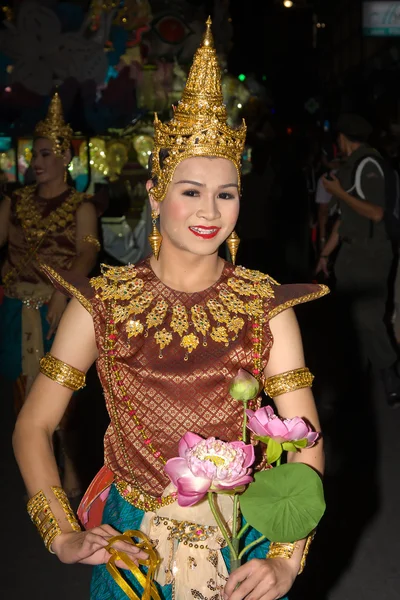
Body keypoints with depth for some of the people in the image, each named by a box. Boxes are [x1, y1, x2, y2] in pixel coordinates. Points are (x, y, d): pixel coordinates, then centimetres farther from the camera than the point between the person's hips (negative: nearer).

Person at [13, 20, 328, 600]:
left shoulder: (269, 307, -10)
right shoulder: (100, 304, -10)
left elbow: (305, 444, -9)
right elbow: (33, 427, -4)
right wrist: (64, 537, -12)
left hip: (240, 542, 1)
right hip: (130, 544, 0)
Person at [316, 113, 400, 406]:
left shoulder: (367, 164, -12)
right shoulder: (350, 166, 16)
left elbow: (376, 213, -21)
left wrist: (340, 192, -13)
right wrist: (325, 253, 20)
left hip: (369, 253, -9)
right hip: (352, 252, 9)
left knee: (368, 318, -10)